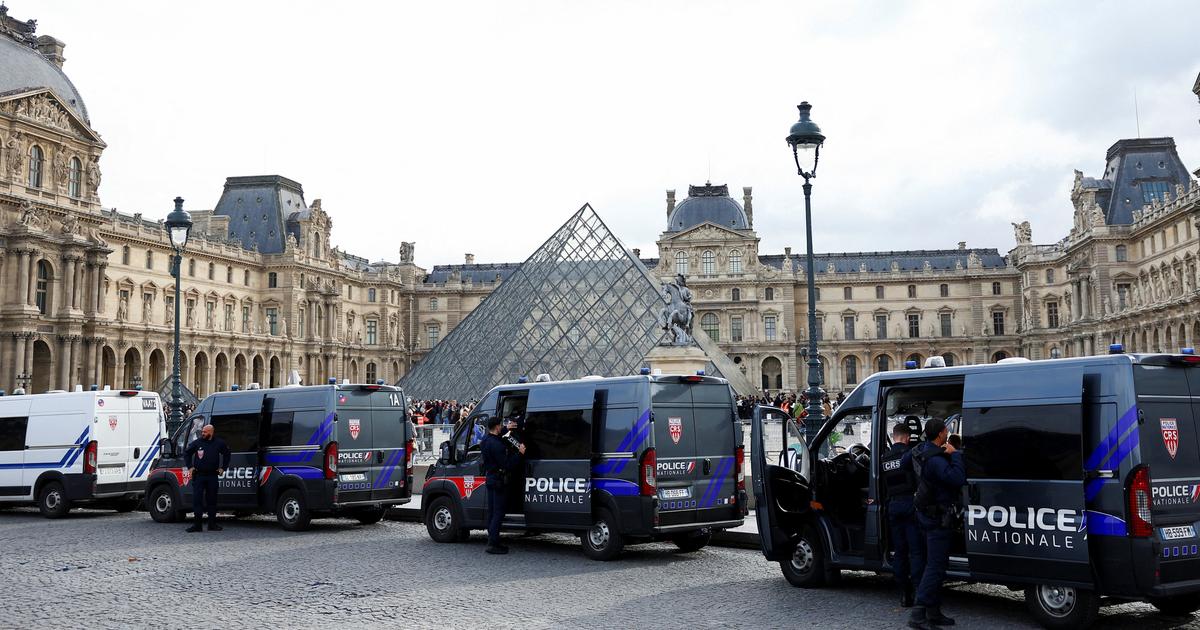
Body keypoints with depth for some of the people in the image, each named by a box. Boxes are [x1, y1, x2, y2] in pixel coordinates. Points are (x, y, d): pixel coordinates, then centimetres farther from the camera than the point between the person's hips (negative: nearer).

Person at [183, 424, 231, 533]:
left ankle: (212, 524, 15)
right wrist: (189, 467, 6)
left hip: (212, 476, 1)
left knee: (212, 500, 7)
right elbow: (186, 453, 13)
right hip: (198, 475, -1)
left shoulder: (219, 443, 2)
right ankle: (197, 525, -2)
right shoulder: (197, 442, -1)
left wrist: (223, 468, 12)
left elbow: (227, 454, 18)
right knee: (197, 500, -5)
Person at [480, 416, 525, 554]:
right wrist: (519, 453, -16)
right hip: (497, 479, -10)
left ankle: (492, 541, 20)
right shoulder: (496, 444, -23)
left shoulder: (486, 439, 7)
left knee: (492, 511, 14)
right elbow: (507, 465, -23)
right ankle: (493, 544, -7)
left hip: (490, 477, 10)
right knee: (498, 512, -6)